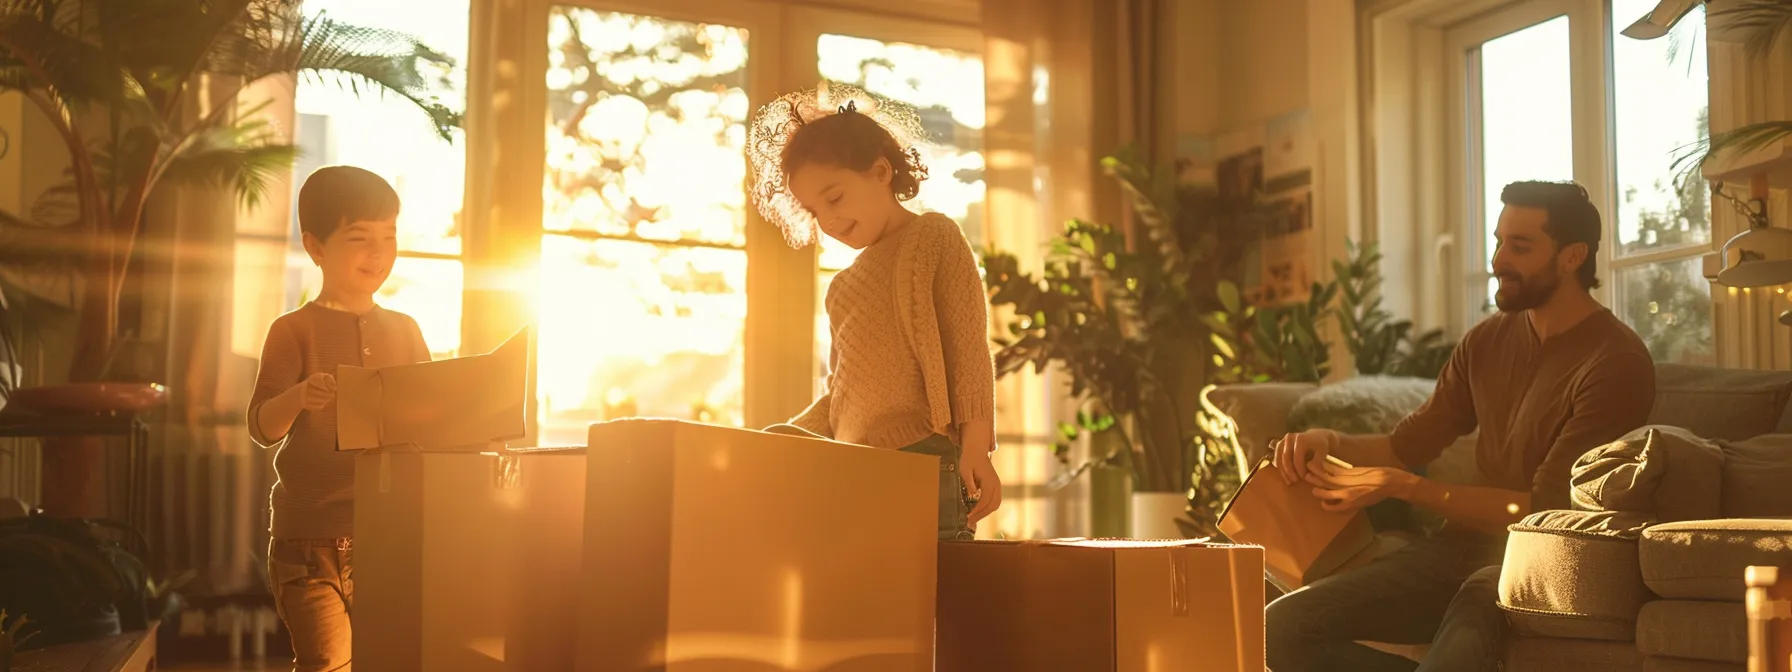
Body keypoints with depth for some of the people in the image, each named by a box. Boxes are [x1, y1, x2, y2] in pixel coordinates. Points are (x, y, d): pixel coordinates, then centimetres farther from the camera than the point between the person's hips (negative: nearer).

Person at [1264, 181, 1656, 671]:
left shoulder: (1615, 363, -10)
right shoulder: (1487, 341, 11)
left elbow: (1545, 512, -15)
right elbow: (1407, 445, 17)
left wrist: (1400, 486, -17)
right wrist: (1329, 443, -5)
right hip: (1466, 544, 7)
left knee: (1479, 599, -42)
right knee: (1283, 626, -12)